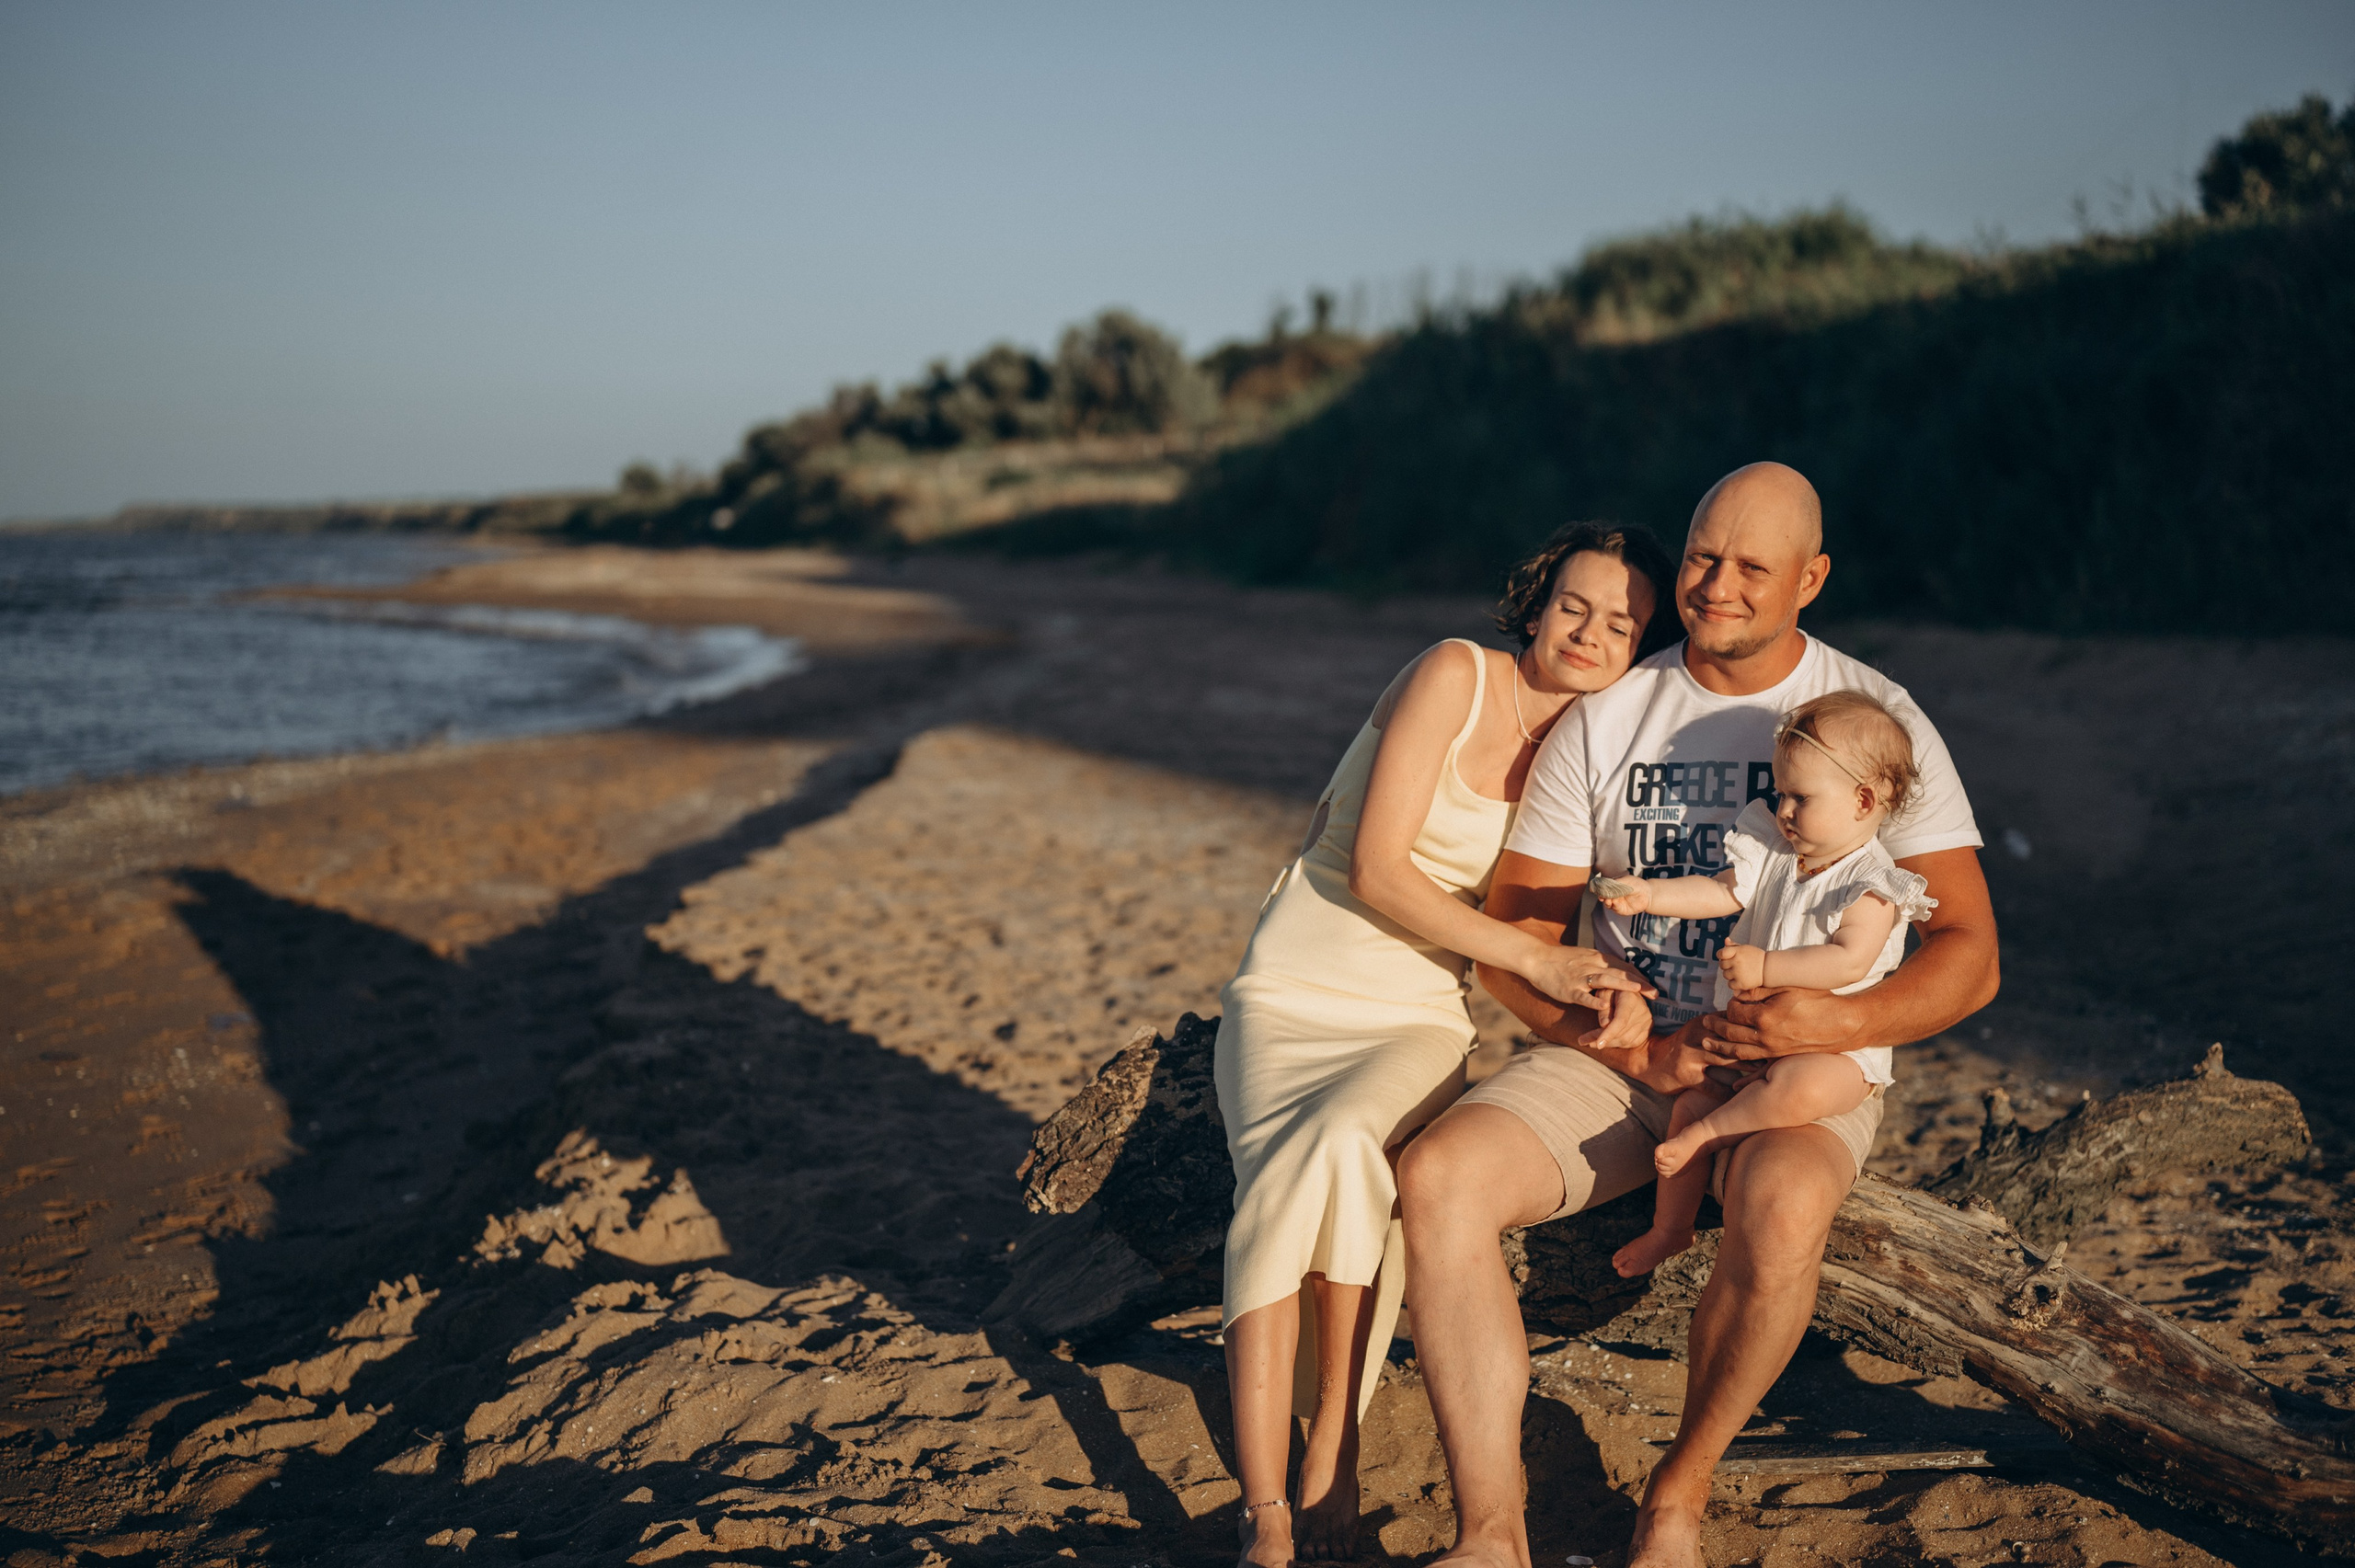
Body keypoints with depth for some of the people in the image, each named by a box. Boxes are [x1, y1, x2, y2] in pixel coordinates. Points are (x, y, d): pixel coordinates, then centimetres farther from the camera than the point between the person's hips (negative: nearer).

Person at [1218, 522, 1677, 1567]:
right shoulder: (1456, 675, -7)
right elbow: (1375, 870, -14)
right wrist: (1531, 958, -18)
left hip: (1419, 1020, 2)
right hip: (1294, 993, -2)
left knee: (1341, 1145, -33)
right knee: (1286, 1174, -32)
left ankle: (1332, 1450, -23)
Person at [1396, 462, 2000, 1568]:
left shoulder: (1879, 722, -1)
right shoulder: (1605, 720, 3)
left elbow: (1968, 955, -5)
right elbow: (1511, 935, 2)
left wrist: (1844, 1022, -26)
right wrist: (1639, 1050, -15)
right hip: (1620, 1056, 3)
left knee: (1780, 1210, -38)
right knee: (1435, 1175, -25)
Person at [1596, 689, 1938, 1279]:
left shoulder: (1871, 885, -16)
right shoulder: (1773, 851, 6)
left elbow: (1848, 962, -28)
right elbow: (1722, 892, 4)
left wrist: (1765, 966, -33)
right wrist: (1648, 895, -10)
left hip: (1836, 1047, -7)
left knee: (1799, 1091, -38)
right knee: (1688, 1100, -2)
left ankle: (1707, 1133, -12)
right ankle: (1669, 1229, 16)